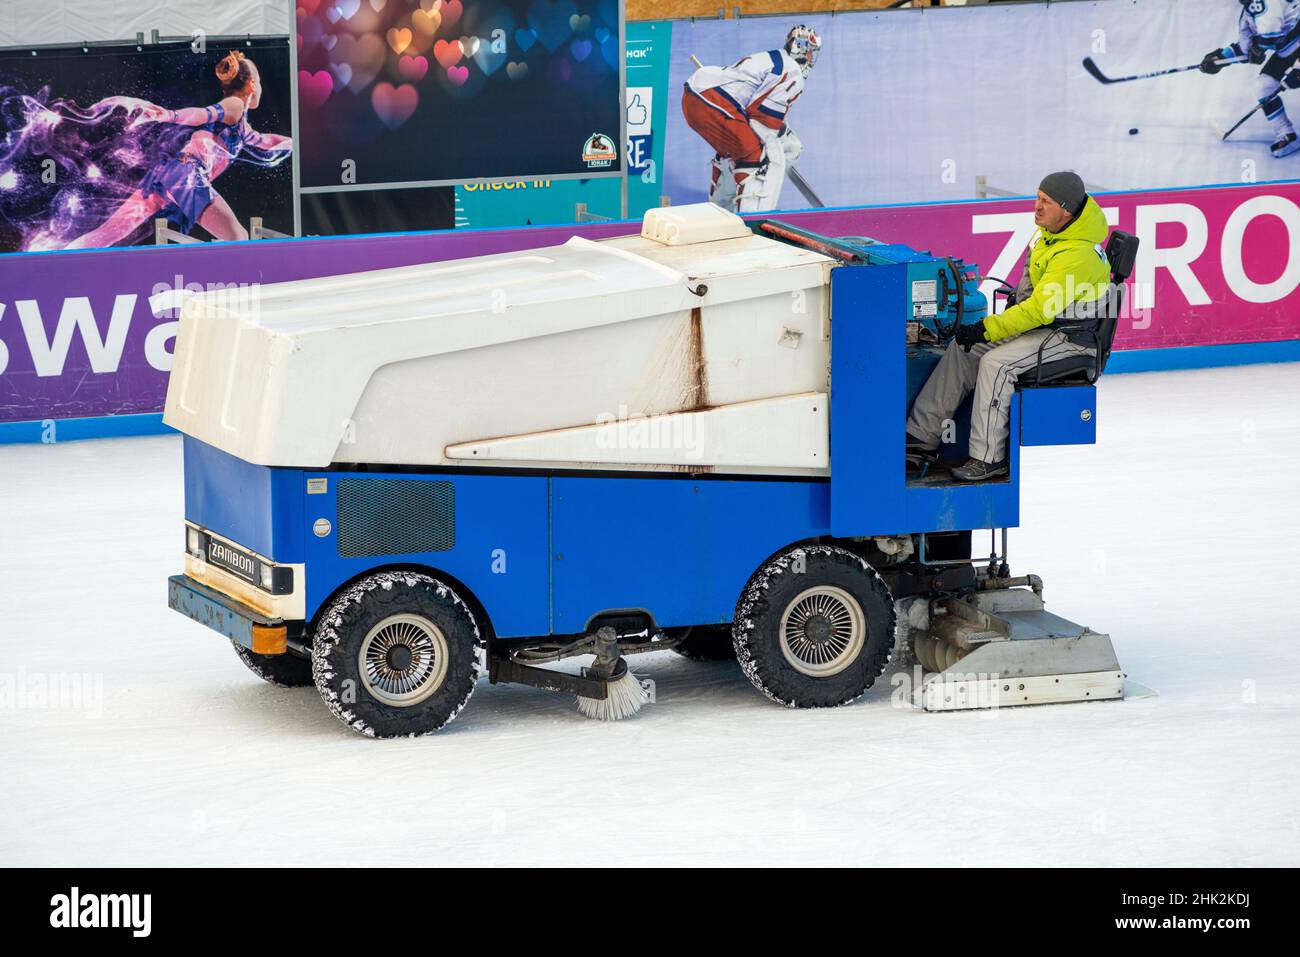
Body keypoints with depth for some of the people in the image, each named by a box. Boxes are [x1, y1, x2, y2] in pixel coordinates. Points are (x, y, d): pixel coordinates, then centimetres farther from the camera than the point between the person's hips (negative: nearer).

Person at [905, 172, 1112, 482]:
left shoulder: (1077, 256, -27)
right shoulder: (1050, 232, 5)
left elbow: (1041, 309, -30)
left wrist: (986, 330, -27)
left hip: (1071, 336, -10)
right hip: (1043, 324, 10)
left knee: (995, 363, -28)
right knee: (962, 349, -1)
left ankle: (988, 457, -20)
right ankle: (922, 438, -2)